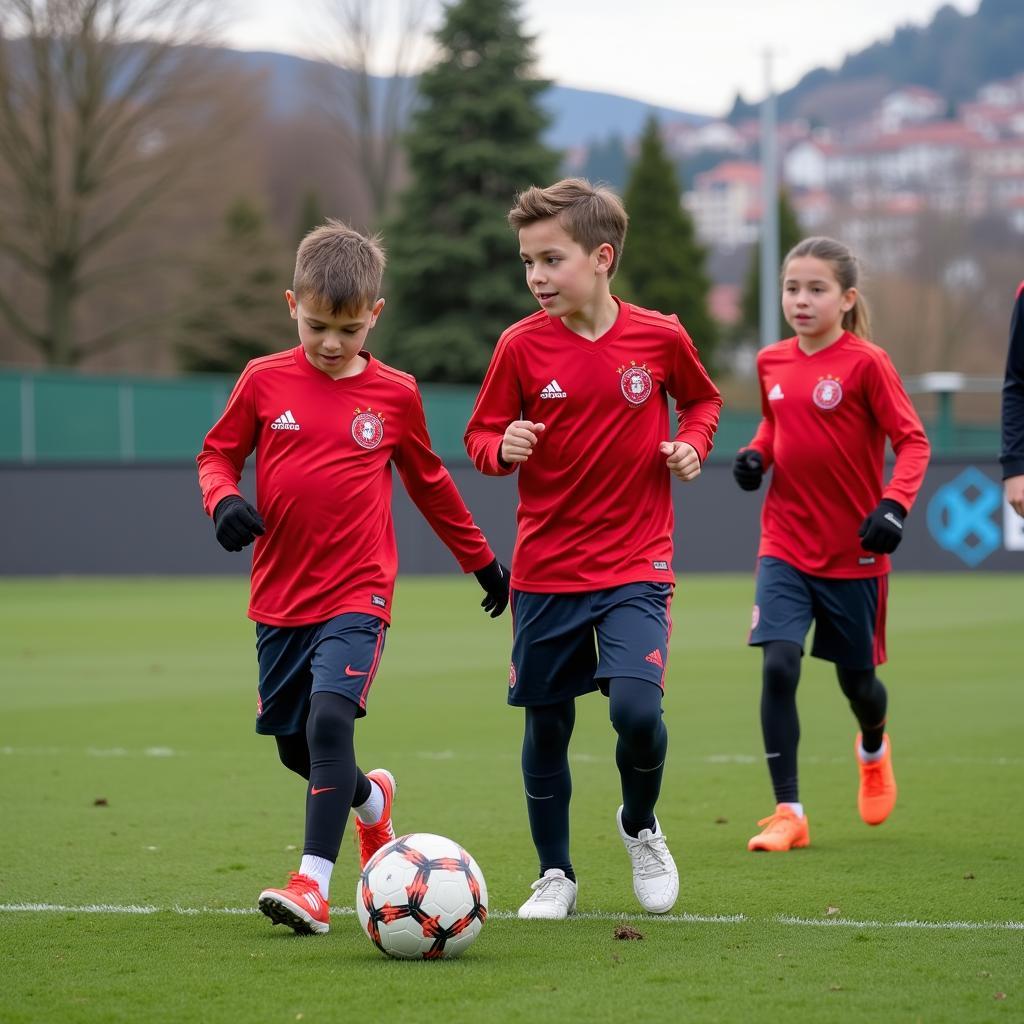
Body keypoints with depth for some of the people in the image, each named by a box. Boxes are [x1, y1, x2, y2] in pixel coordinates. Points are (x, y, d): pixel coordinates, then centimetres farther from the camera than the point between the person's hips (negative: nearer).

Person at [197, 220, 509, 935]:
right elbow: (218, 454, 10)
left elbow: (429, 484, 15)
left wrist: (483, 562, 23)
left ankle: (314, 882, -25)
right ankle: (372, 799, 45)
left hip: (357, 594, -3)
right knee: (294, 744, 13)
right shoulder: (264, 382, 0)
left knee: (330, 719, -23)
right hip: (280, 598, 3)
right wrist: (225, 500, -13)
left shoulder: (395, 394, 1)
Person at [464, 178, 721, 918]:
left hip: (636, 566, -1)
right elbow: (481, 435, 4)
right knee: (546, 726, 7)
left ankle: (641, 826, 13)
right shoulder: (521, 347, -5)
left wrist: (693, 442, -3)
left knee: (637, 707, -18)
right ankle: (555, 876, 25)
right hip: (545, 571, 1)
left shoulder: (659, 337, -4)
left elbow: (702, 398, 16)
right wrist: (504, 448, -18)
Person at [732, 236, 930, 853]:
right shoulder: (772, 362, 3)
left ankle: (874, 751, 48)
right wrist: (757, 454, 1)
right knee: (779, 666, -15)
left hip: (853, 552, -3)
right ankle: (789, 813, -9)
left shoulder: (865, 363, -12)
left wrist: (894, 505, -26)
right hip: (785, 545, 3)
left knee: (857, 679, 11)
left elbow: (913, 441, -12)